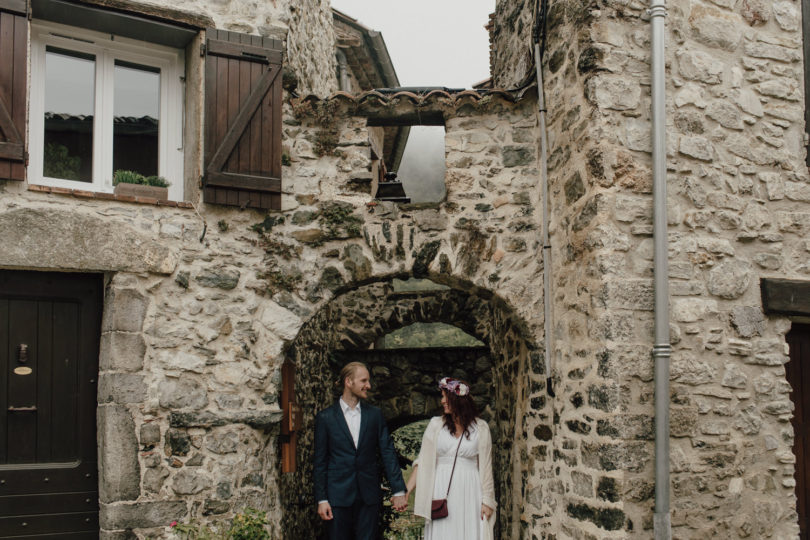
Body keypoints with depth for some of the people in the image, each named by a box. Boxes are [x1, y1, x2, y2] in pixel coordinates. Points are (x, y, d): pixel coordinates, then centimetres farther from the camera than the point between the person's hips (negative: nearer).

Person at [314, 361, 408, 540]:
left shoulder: (375, 414, 6)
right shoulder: (325, 417, -1)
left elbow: (388, 453, 3)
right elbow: (320, 461, 1)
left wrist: (398, 491, -3)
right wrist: (321, 499, -3)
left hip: (369, 496, 2)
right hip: (338, 496, -2)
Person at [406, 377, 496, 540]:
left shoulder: (480, 428, 3)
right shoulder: (435, 424, 7)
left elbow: (485, 467, 4)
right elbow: (422, 462, 4)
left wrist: (487, 500, -1)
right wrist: (406, 492, -4)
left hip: (469, 492, -1)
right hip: (441, 493, 1)